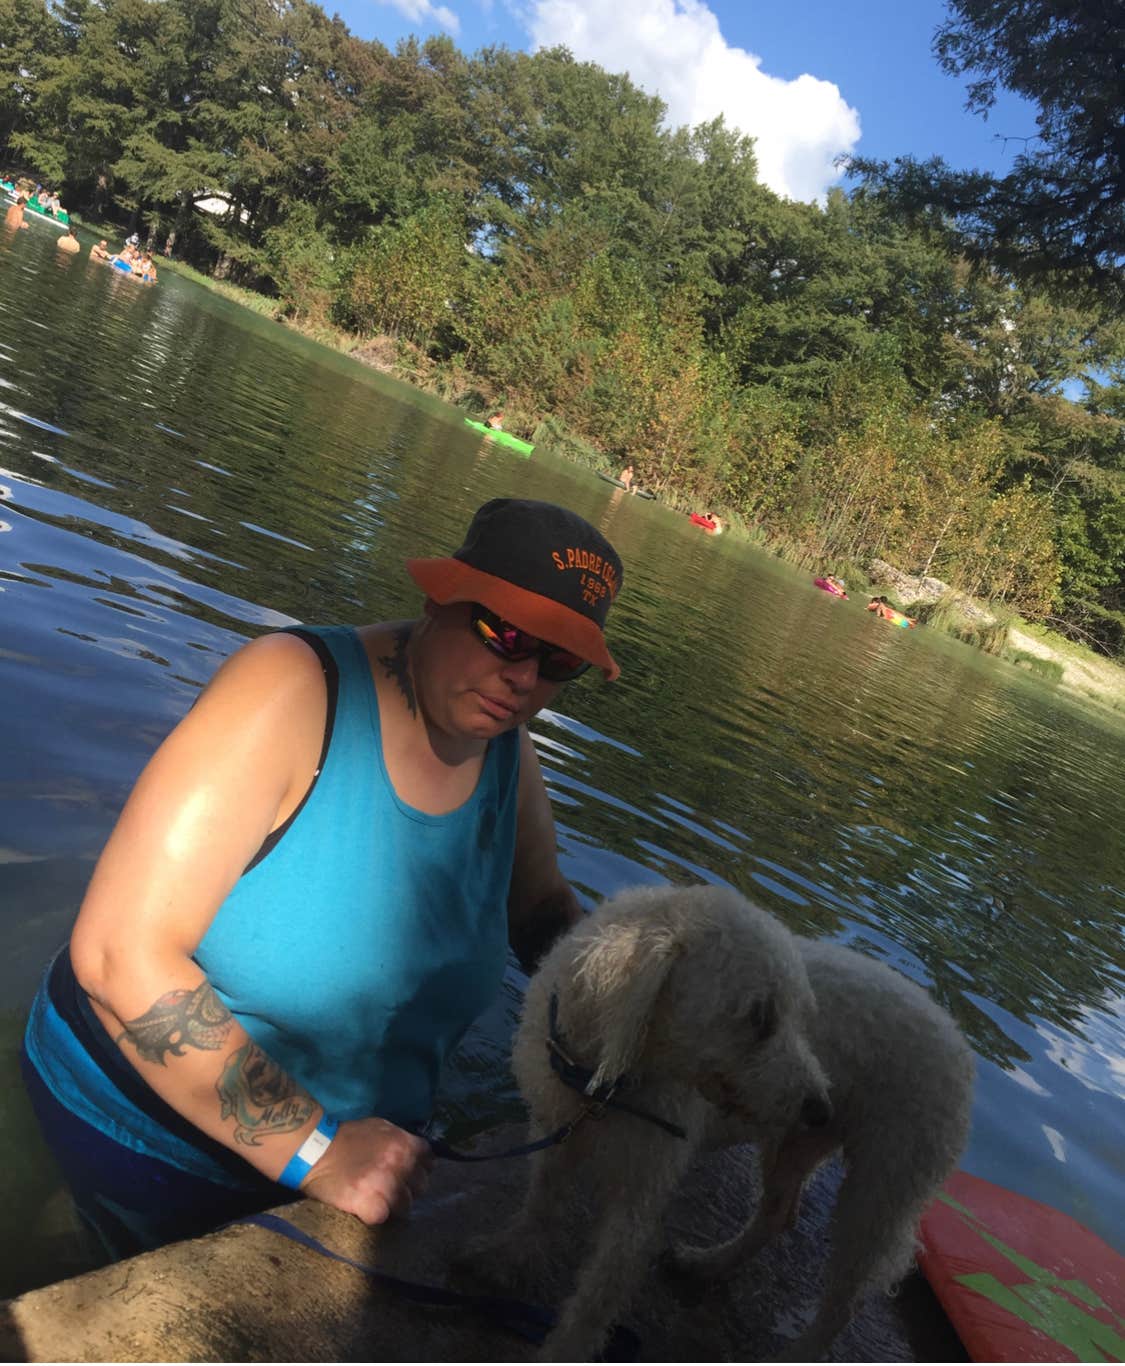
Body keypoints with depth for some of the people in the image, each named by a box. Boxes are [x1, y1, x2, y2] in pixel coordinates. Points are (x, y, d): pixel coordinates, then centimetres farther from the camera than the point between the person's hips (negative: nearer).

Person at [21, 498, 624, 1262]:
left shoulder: (509, 755, -9)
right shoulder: (298, 689, -28)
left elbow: (541, 906, 10)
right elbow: (120, 954, -31)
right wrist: (315, 1151, -29)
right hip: (147, 1131, -5)